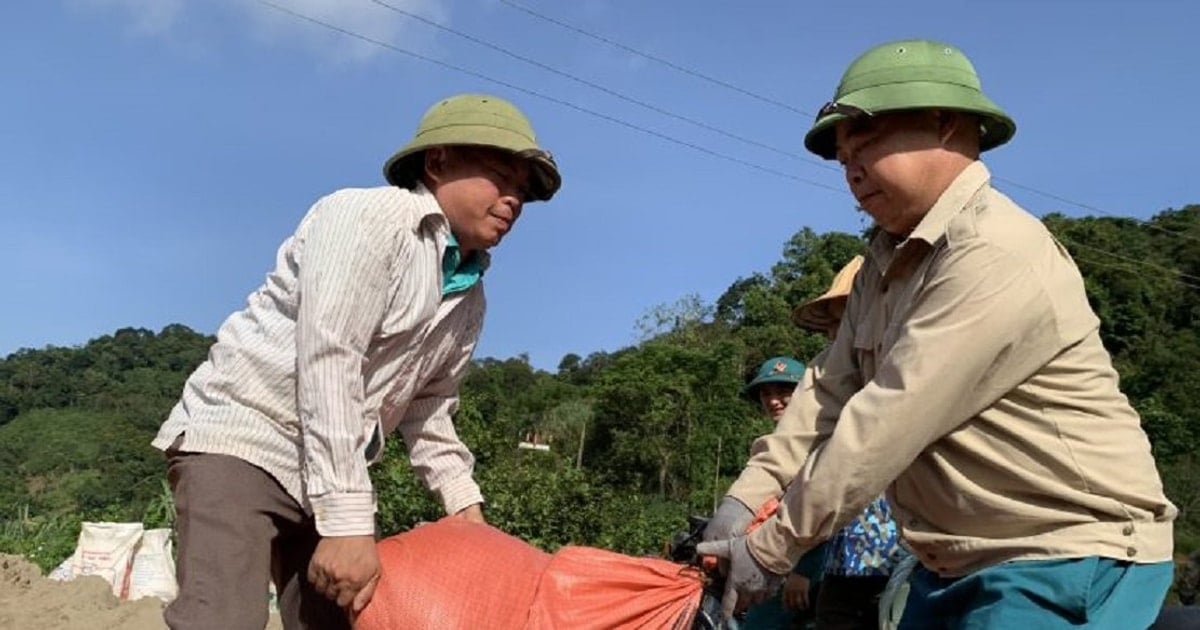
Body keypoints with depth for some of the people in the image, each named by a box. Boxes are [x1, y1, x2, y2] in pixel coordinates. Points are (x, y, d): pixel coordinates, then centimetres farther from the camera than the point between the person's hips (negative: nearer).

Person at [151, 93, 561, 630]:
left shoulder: (469, 300, 10)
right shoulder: (367, 217, -15)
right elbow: (326, 364, -24)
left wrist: (465, 504, 11)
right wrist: (347, 521, -27)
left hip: (332, 473, 9)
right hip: (240, 436, -8)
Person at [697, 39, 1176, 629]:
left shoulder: (995, 256, -22)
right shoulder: (885, 264, 8)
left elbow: (884, 426, -25)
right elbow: (829, 395, 2)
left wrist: (771, 548, -18)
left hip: (1066, 565, -8)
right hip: (954, 568, 8)